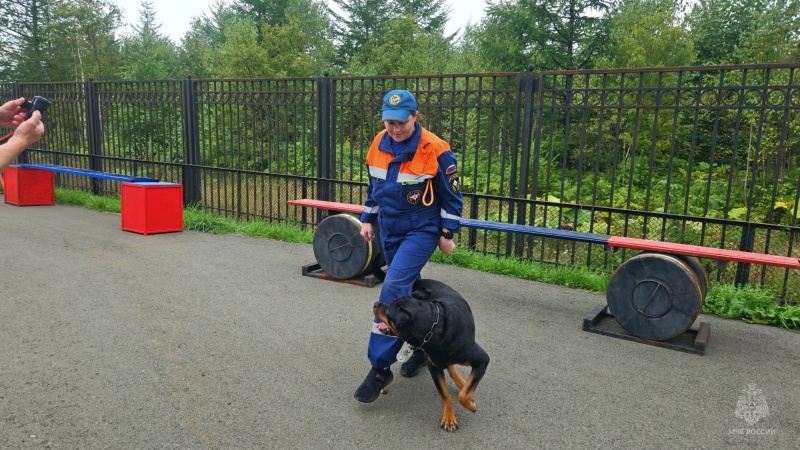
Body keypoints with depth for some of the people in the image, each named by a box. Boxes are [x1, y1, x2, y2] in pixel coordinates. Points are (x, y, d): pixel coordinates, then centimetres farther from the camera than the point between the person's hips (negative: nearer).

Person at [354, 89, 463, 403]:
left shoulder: (435, 150, -17)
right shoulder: (379, 144, 1)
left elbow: (451, 195, -8)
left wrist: (448, 234, -7)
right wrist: (367, 219, 12)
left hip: (421, 231, -6)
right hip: (389, 231, 7)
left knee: (393, 289, -17)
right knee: (407, 290, 15)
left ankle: (380, 367, -9)